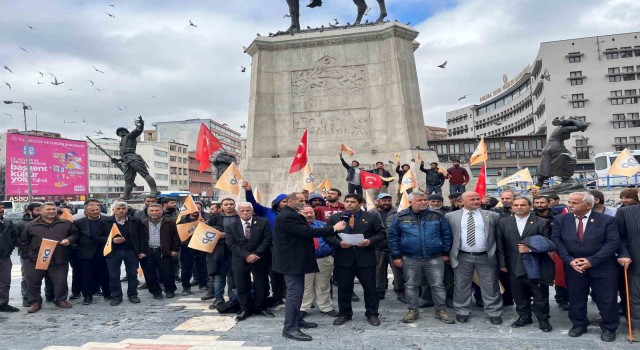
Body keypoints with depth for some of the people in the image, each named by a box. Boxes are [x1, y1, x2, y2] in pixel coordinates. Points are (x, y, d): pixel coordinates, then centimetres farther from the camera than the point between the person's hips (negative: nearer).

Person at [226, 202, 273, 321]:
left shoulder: (263, 222, 0)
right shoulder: (230, 227, 3)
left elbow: (267, 239, -5)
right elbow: (231, 244, -5)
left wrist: (256, 254, -15)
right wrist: (246, 255, -17)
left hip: (260, 260, 0)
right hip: (240, 261, 0)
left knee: (262, 286, 7)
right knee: (242, 287, 5)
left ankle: (261, 308, 23)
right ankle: (245, 309, 20)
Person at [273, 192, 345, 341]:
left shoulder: (291, 215, 14)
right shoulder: (287, 216, -21)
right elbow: (307, 232, -26)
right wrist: (333, 228, -22)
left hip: (295, 259, 11)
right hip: (291, 260, -11)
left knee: (297, 291, 18)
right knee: (294, 292, -8)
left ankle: (297, 319, 29)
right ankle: (290, 328, -3)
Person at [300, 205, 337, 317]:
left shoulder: (323, 225, 12)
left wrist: (332, 254, 2)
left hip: (325, 260, 2)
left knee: (323, 286, 12)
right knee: (305, 286, 5)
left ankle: (326, 308, 23)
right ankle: (302, 308, 16)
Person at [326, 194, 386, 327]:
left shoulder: (372, 217, 4)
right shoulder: (334, 218, 5)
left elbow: (381, 234, 4)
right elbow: (328, 235, 4)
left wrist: (370, 241, -13)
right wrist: (339, 243, -14)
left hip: (365, 259, 0)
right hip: (343, 259, 1)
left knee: (370, 288, 6)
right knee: (344, 288, 9)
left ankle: (372, 314, 22)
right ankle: (344, 314, 25)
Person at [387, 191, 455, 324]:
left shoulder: (437, 215, -1)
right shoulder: (400, 217, -3)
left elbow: (447, 234, 5)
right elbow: (393, 237, 2)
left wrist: (446, 253, 4)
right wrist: (396, 256, -1)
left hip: (435, 258, 0)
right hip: (410, 259, 0)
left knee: (438, 285, 5)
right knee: (411, 286, 9)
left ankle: (441, 311, 20)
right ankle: (413, 310, 24)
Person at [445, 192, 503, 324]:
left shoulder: (492, 216, 3)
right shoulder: (451, 216, 1)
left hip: (486, 257, 0)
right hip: (462, 257, 0)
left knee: (490, 286, 7)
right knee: (462, 286, 9)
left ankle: (494, 313, 21)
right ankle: (462, 312, 23)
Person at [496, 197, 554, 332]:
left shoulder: (541, 223, -2)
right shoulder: (503, 222, 4)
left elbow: (548, 244, -2)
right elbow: (500, 245, 5)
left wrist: (531, 248, -16)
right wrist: (502, 263, 0)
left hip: (536, 267, -2)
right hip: (514, 266, 2)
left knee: (540, 295, 8)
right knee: (519, 295, 12)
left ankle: (543, 319, 24)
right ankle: (524, 317, 28)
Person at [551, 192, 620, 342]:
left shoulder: (607, 220, -8)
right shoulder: (560, 220, -1)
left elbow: (613, 242, -12)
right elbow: (556, 241, -2)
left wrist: (592, 260, -19)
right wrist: (569, 260, -14)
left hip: (602, 267, -2)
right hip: (573, 267, 2)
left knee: (607, 300, 8)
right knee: (576, 299, 11)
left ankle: (609, 328, 27)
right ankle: (579, 325, 29)